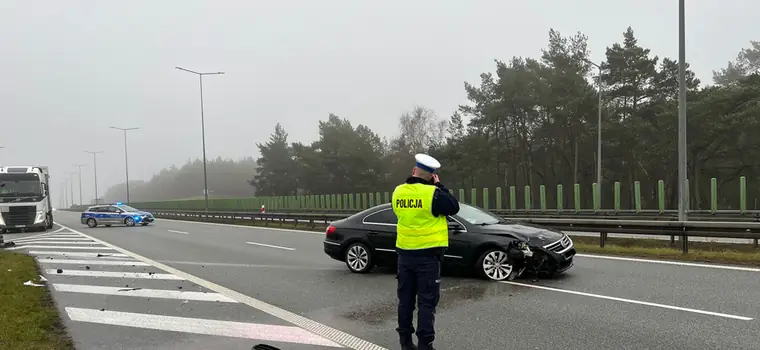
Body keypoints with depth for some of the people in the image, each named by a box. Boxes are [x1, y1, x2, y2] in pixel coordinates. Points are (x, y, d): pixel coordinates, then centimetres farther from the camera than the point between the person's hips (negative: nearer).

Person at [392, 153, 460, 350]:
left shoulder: (398, 192, 0)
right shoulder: (433, 193, -16)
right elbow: (454, 207, -3)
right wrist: (439, 186, 3)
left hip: (405, 253, 5)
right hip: (428, 255, -5)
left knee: (406, 299, 13)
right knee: (427, 302, 1)